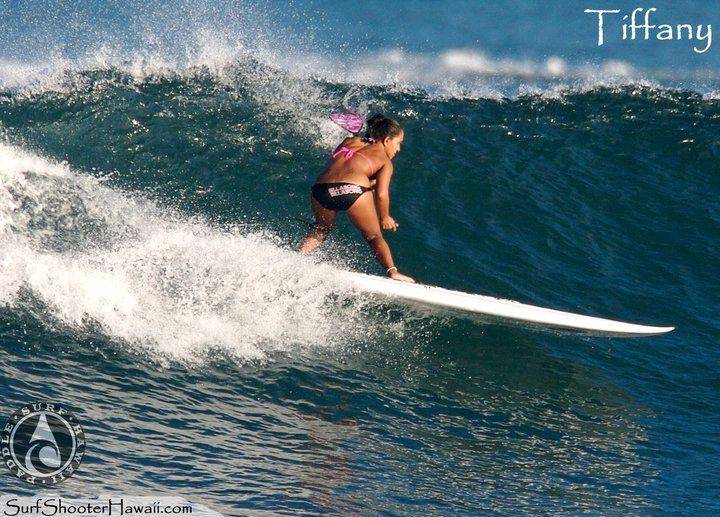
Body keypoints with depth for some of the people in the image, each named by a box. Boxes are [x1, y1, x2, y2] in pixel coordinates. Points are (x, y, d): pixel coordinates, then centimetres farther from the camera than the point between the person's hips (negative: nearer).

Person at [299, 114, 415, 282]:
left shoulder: (349, 141, 29)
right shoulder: (385, 160, 16)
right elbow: (381, 194, 3)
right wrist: (385, 218, 18)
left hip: (322, 188, 4)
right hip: (353, 190, -4)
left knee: (321, 229, 32)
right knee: (374, 236, 15)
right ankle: (392, 272, 3)